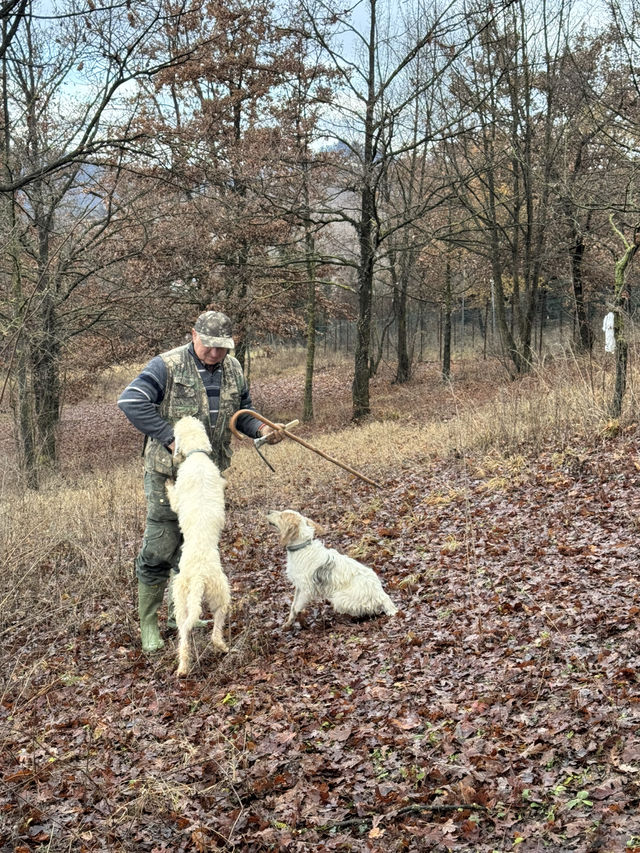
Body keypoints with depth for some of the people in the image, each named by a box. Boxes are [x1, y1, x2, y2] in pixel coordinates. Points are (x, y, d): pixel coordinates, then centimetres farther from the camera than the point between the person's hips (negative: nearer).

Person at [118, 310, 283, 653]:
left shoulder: (233, 370, 6)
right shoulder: (167, 365, -15)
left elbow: (242, 413, 17)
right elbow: (131, 401, -22)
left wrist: (262, 429, -5)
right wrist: (170, 438, -24)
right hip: (167, 472, -6)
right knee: (159, 547, -3)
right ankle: (148, 622, 11)